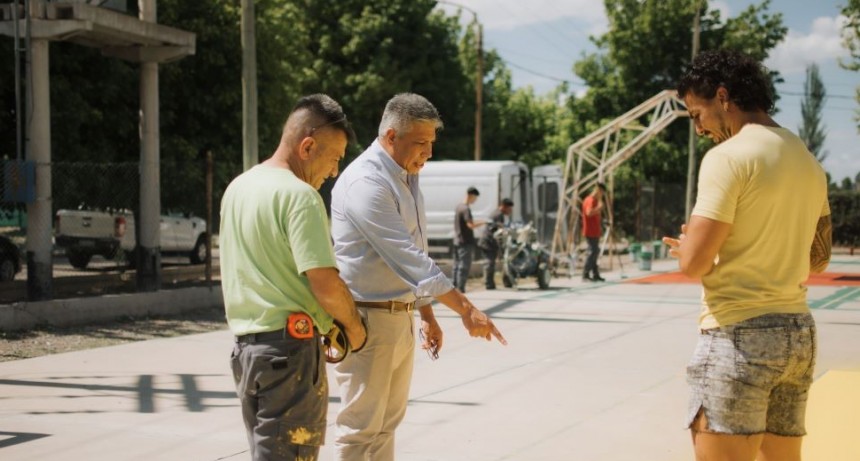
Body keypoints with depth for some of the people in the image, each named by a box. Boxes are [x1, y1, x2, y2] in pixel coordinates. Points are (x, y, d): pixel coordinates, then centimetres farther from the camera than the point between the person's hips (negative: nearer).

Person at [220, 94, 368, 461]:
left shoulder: (237, 187, 13)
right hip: (289, 346, -9)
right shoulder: (299, 195, -15)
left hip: (246, 342, 9)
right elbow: (325, 284, -21)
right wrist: (354, 325, -2)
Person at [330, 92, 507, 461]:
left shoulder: (406, 179, 12)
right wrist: (466, 309, -28)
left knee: (387, 424, 14)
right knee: (360, 430, -4)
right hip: (366, 319, -9)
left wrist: (427, 315, 19)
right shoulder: (365, 182, -19)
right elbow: (406, 257, -26)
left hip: (400, 317, 10)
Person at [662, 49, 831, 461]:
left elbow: (694, 264, -15)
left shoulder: (728, 156, -11)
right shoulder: (807, 161, 14)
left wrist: (685, 246, 6)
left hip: (739, 334, -8)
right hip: (799, 332, 8)